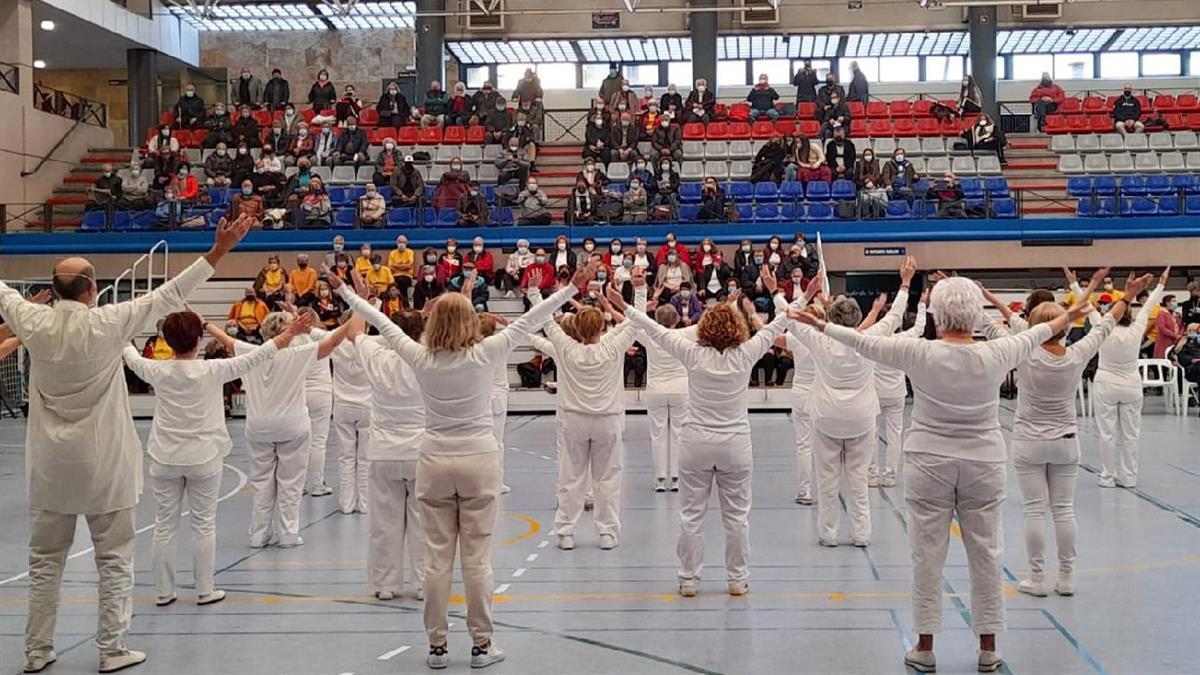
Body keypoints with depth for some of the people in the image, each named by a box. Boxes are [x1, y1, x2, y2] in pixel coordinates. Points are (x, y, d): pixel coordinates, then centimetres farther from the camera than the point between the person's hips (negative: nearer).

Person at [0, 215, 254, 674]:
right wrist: (218, 252, -10)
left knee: (45, 560, 13)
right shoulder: (107, 324, -15)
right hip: (103, 465, -4)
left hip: (50, 466, 4)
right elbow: (170, 295, -13)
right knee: (113, 559, 8)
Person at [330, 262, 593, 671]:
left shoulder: (420, 358, -4)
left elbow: (381, 323, 8)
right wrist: (572, 288, 0)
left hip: (434, 463, 2)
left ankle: (437, 645, 13)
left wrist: (346, 292, 21)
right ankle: (482, 645, 9)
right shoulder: (483, 355, -9)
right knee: (477, 557, 2)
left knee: (437, 557, 6)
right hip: (478, 461, -2)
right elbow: (528, 322, -6)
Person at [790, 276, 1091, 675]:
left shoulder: (920, 354, -11)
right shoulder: (994, 355, -5)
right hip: (983, 466, 2)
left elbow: (865, 342, -1)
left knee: (927, 556, 5)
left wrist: (820, 325, 13)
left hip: (929, 465, -1)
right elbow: (1030, 338, 15)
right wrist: (1064, 320, 35)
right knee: (986, 556, 9)